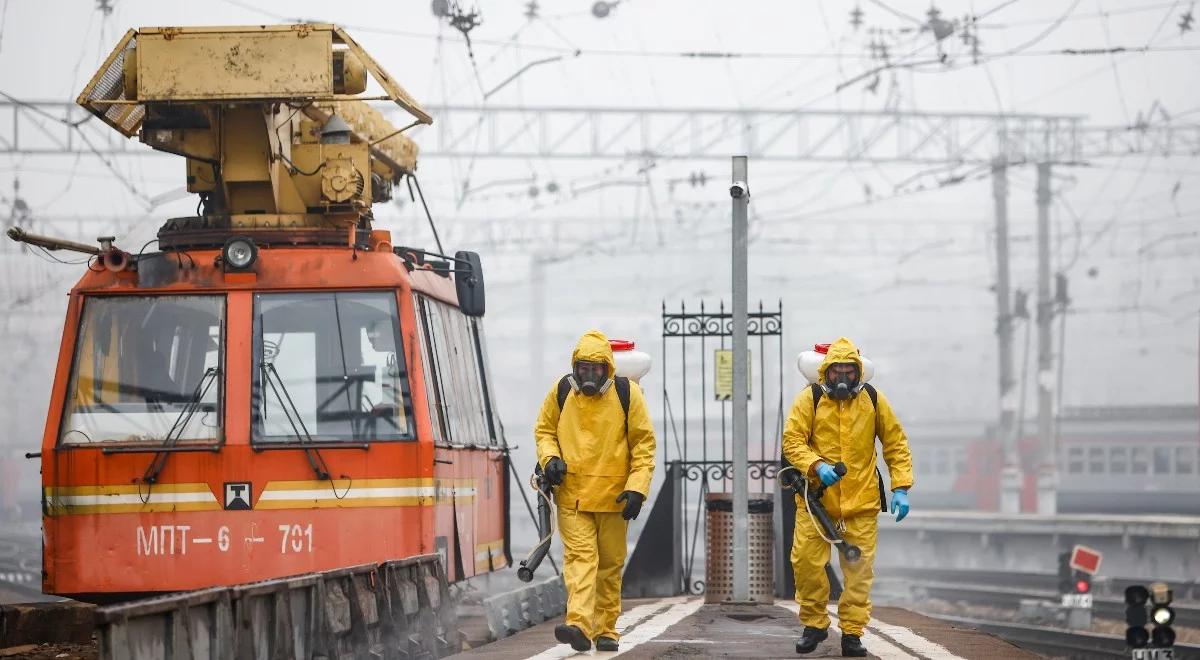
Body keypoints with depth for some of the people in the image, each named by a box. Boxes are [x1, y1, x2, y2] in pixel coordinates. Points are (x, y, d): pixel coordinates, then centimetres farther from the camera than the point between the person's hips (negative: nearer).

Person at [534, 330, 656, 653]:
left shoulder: (627, 394, -3)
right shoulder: (561, 392, 1)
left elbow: (644, 444, 1)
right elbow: (544, 429, 16)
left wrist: (637, 488, -7)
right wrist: (549, 458, -5)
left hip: (612, 496, 0)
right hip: (571, 495, 0)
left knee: (610, 564, 8)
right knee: (579, 556, -14)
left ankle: (606, 629, 19)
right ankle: (578, 624, -26)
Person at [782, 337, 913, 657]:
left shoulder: (873, 399, 2)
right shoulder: (810, 398, -3)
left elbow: (896, 444, 8)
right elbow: (792, 441, -5)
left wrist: (900, 488, 0)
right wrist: (816, 466, -22)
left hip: (861, 499, 1)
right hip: (816, 496, -1)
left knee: (859, 568, 0)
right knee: (806, 560, -3)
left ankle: (852, 633, 8)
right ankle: (815, 625, 15)